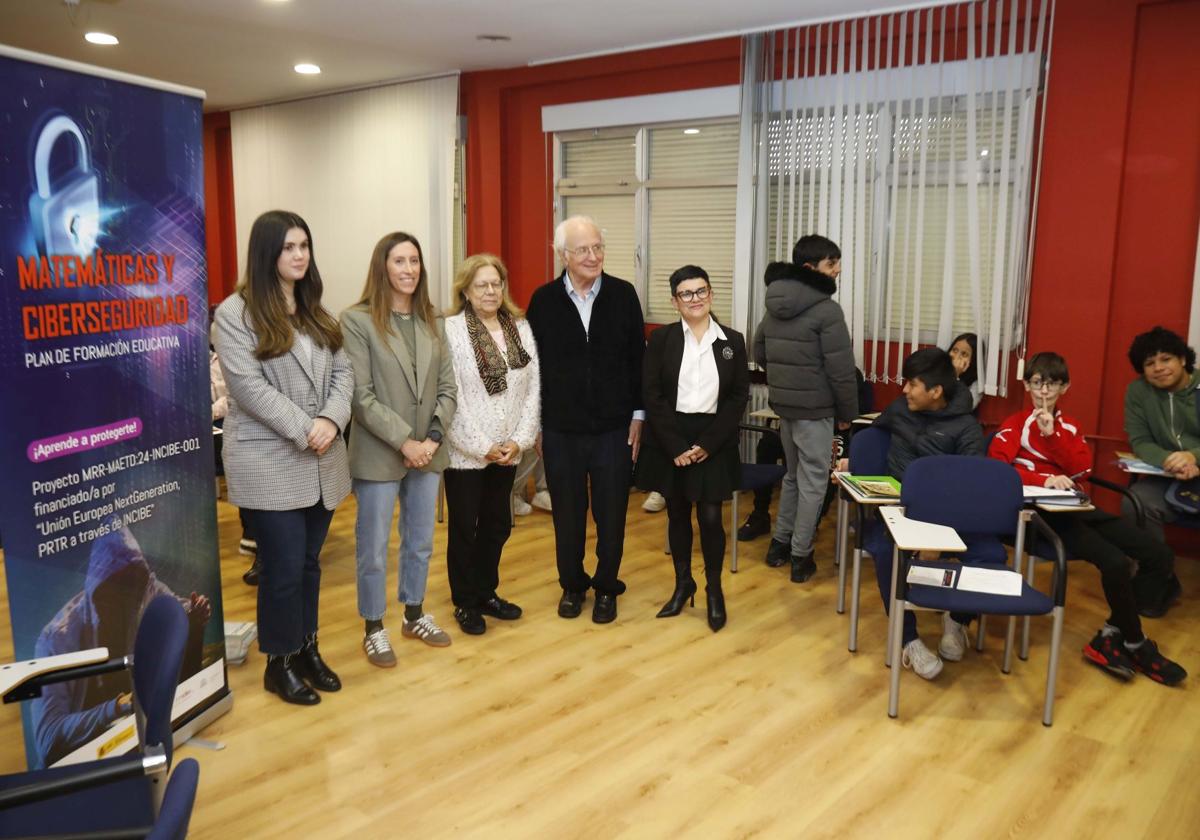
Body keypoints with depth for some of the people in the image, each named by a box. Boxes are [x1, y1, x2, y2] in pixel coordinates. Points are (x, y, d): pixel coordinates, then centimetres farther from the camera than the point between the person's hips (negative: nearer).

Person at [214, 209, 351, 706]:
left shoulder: (316, 311, 12)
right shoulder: (236, 312, -8)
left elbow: (342, 372, 6)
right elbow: (248, 386, -16)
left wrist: (331, 420, -12)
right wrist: (303, 429, -19)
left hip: (321, 461, 6)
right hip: (269, 463, -6)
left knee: (309, 562, 15)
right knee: (283, 568, 1)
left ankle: (307, 649, 30)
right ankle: (280, 663, 19)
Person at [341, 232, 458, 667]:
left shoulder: (433, 321, 7)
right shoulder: (357, 320, -9)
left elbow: (448, 387, 5)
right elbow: (361, 396, -14)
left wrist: (433, 438, -9)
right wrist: (404, 441, -17)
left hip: (428, 451, 5)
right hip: (379, 453, -5)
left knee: (420, 542, 18)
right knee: (373, 548, 7)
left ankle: (414, 615, 36)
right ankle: (373, 628, 24)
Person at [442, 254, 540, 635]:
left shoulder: (521, 328, 4)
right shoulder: (450, 330, -11)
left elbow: (533, 389, 2)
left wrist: (519, 440, -7)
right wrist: (482, 446, -14)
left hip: (507, 450, 5)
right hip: (466, 452, -5)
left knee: (497, 524, 15)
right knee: (463, 528, 8)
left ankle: (487, 593, 33)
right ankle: (465, 603, 24)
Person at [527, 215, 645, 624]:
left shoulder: (623, 295, -2)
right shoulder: (544, 299, -2)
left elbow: (638, 358, 3)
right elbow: (532, 364, 3)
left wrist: (638, 415, 1)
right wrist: (535, 424, 4)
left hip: (614, 428, 0)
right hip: (561, 430, 0)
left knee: (611, 514, 9)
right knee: (567, 514, 12)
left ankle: (606, 587, 27)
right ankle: (572, 585, 31)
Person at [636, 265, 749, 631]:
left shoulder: (733, 341, 2)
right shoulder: (661, 339, 0)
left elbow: (739, 397, -1)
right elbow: (651, 396, -5)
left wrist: (707, 444, -10)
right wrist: (676, 446, -12)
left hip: (714, 443, 0)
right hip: (670, 443, 1)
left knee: (710, 518, -1)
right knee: (677, 515, 11)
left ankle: (714, 589, 19)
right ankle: (683, 584, 28)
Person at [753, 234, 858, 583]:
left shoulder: (774, 305, 7)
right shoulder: (827, 309, -16)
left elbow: (759, 353, 16)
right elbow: (841, 369, -15)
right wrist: (847, 411, -4)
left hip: (782, 404, 7)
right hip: (815, 407, -7)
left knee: (793, 474, 21)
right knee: (813, 481, 3)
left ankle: (780, 543, 28)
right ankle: (801, 557, 10)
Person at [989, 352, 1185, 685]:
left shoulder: (1070, 426, 21)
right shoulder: (1014, 425, 4)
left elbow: (1082, 468, 3)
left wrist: (1052, 433, -9)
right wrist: (1044, 479, -23)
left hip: (1077, 507, 7)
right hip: (1042, 511, -7)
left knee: (1160, 555, -6)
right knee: (1116, 562, -26)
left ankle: (1110, 638, -1)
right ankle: (1135, 644, -2)